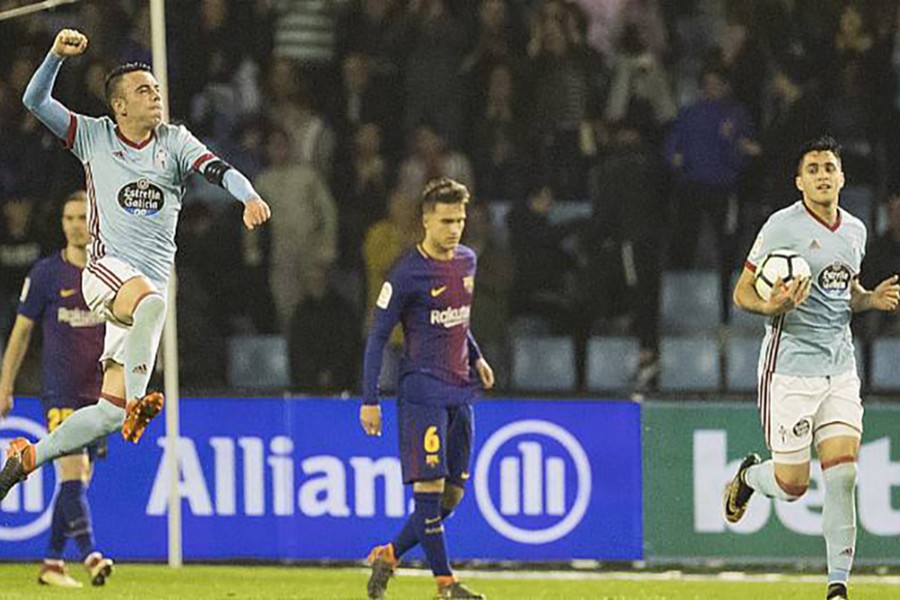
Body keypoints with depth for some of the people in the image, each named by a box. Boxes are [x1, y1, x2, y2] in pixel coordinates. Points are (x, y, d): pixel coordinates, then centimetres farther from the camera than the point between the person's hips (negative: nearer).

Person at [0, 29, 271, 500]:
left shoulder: (174, 142, 9)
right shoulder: (93, 136, 6)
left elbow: (217, 169, -8)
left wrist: (248, 196, -29)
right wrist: (58, 55, -16)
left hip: (151, 282, 3)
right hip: (107, 271, -3)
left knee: (111, 411, 0)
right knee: (151, 300, -40)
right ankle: (137, 400, -39)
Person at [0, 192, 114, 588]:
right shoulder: (45, 273, -1)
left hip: (98, 392, 3)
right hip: (59, 391, -3)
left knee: (78, 479, 6)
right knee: (72, 470, -17)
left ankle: (53, 563, 13)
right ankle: (90, 556, -25)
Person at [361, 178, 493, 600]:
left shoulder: (467, 262, 11)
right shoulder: (407, 273, -10)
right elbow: (377, 335, -7)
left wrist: (475, 358, 20)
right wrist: (369, 400, -10)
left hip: (460, 391, 7)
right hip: (422, 389, -7)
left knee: (452, 494, 7)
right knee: (429, 486, -10)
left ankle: (388, 556, 20)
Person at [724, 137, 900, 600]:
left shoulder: (855, 230, 10)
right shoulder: (783, 226, -9)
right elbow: (742, 292, -6)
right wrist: (773, 307, -26)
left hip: (840, 367, 5)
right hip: (790, 367, -5)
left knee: (843, 476, -6)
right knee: (792, 485, -3)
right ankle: (747, 477, 32)